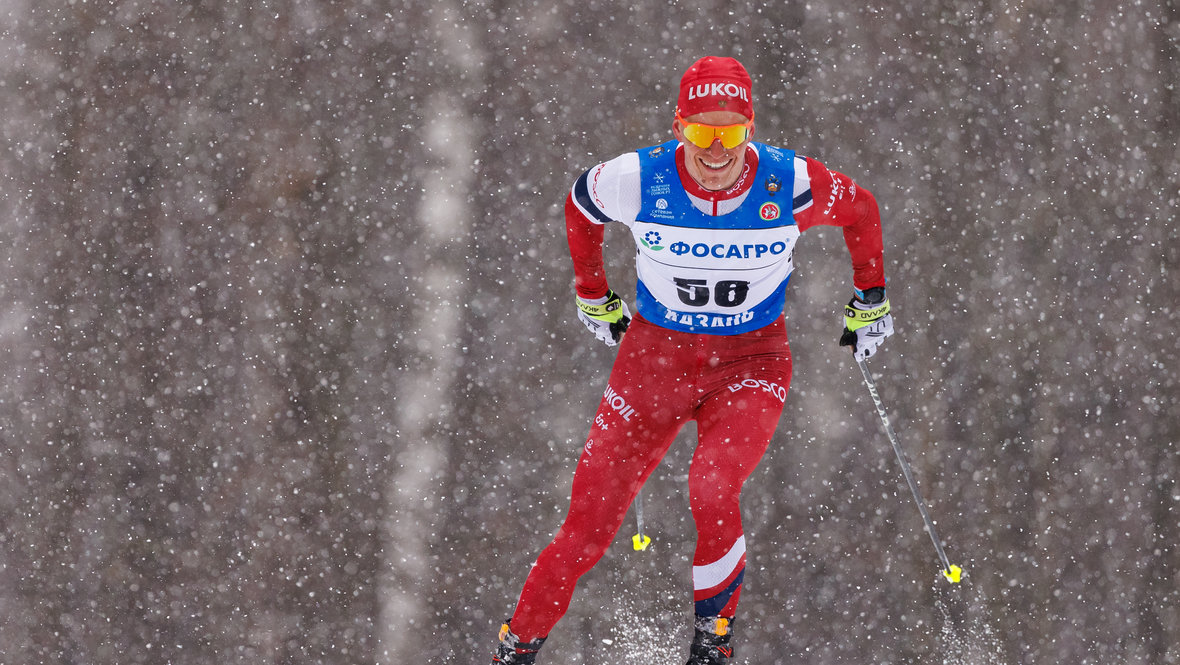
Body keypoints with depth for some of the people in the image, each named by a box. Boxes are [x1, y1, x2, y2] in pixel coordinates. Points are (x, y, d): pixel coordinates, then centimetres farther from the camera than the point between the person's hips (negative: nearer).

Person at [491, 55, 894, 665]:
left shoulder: (790, 184, -18)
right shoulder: (637, 180, -17)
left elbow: (860, 208, 5)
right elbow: (579, 207, 7)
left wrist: (870, 302, 15)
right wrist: (592, 296, 19)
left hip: (751, 361, -1)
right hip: (655, 354, 1)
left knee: (712, 490, -27)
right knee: (590, 523, -3)